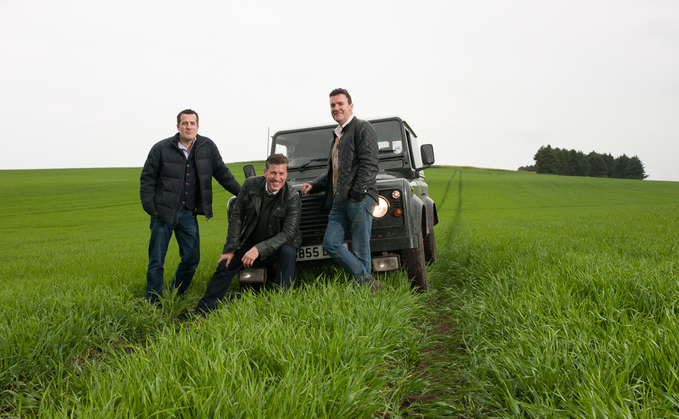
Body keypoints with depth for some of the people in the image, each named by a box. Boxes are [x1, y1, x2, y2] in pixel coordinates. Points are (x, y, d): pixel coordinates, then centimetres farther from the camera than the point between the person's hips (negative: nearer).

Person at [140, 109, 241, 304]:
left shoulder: (208, 147, 2)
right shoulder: (161, 148, -4)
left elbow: (223, 174, 10)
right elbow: (147, 178, 1)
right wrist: (150, 207, -7)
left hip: (189, 214, 3)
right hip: (163, 212, -2)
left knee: (192, 258, 3)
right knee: (156, 261, 2)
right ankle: (152, 303, 15)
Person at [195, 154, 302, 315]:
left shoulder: (293, 197, -22)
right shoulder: (250, 184, -13)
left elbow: (288, 233, -24)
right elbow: (237, 216, -4)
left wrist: (259, 249, -34)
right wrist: (231, 248, -7)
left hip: (278, 243, -3)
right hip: (250, 240, 3)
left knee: (288, 252, -33)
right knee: (225, 266, -4)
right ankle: (201, 313, 9)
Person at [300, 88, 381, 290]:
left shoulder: (362, 128, 2)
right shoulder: (337, 136, 28)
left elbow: (369, 163, -10)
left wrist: (357, 194, -17)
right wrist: (313, 185, 20)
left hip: (360, 199, -8)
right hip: (339, 201, 8)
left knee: (359, 249, -7)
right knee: (330, 244, -6)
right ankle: (368, 282, -4)